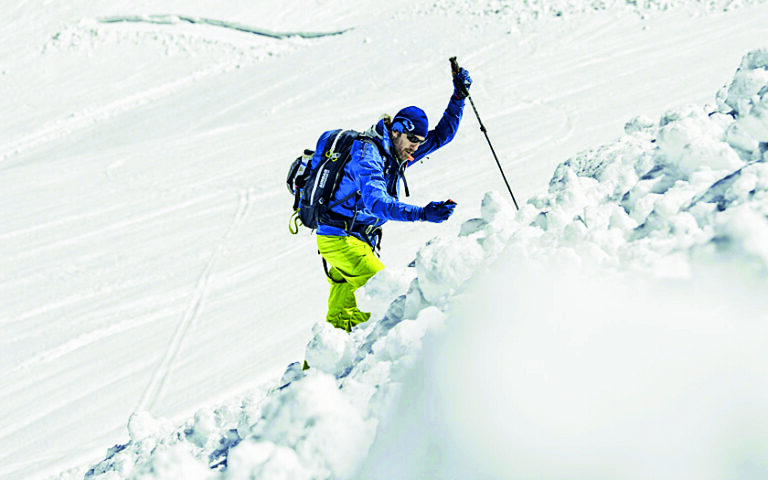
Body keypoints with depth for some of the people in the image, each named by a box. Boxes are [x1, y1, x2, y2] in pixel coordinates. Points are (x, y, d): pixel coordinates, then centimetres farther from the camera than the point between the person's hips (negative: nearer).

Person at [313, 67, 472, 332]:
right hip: (339, 238, -9)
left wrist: (458, 97, 3)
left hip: (359, 239, 9)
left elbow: (441, 136, 15)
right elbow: (376, 203, -36)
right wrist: (422, 214, -47)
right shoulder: (367, 154, -21)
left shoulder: (398, 155, 6)